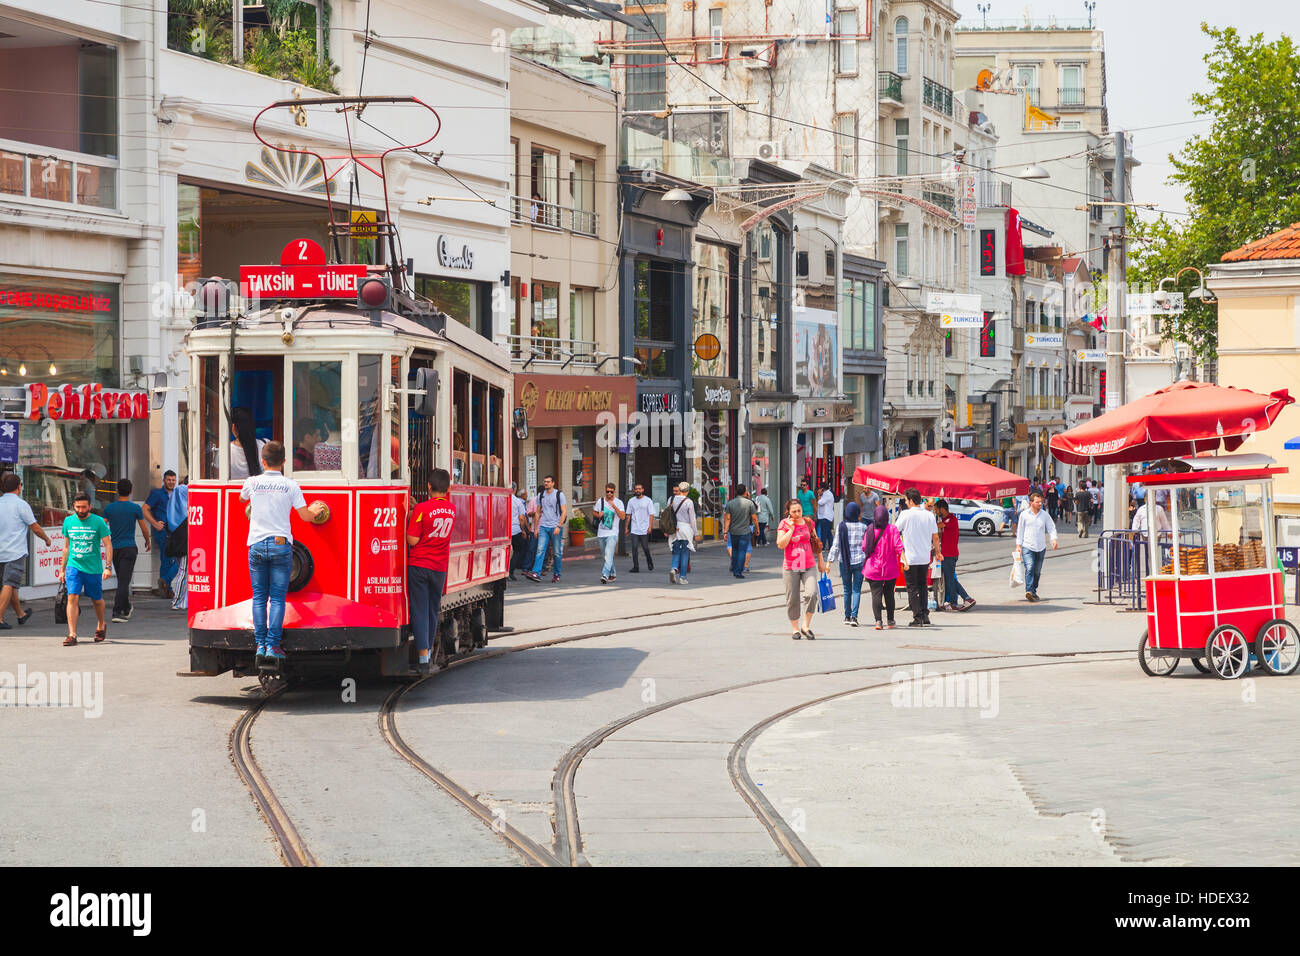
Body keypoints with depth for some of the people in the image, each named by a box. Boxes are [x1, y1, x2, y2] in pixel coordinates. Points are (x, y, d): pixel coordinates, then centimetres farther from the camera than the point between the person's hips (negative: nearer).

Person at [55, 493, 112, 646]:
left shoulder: (98, 522, -6)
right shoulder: (68, 521, 4)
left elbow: (108, 544, -3)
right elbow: (66, 546, 14)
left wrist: (108, 567, -12)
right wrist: (62, 568, 14)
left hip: (93, 568, -1)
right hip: (73, 566, 1)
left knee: (97, 600, 13)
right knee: (72, 597, -14)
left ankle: (101, 626, 40)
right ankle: (72, 635, -15)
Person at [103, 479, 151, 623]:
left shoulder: (109, 508, 2)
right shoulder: (135, 508, -4)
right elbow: (144, 529, 3)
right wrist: (147, 542, 21)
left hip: (114, 548, 4)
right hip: (129, 548, -4)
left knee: (122, 580, 18)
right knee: (124, 581, -8)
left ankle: (126, 609, 30)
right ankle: (117, 613, -18)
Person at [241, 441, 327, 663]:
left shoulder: (252, 482, 3)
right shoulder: (290, 485, -2)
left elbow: (242, 498, 26)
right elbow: (305, 516, 1)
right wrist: (314, 511, 24)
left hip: (256, 545, 1)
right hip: (281, 545, -1)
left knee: (259, 597, 6)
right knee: (277, 598, 0)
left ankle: (260, 645, 2)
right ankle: (273, 646, -6)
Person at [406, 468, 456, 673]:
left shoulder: (421, 509, -14)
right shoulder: (451, 510, 4)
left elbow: (412, 540, -14)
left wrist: (409, 520, 1)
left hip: (418, 565, -4)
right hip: (440, 568, 4)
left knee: (420, 611, -3)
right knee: (434, 611, 16)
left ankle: (423, 658, -8)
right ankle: (429, 649, 24)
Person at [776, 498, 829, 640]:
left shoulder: (809, 522, 8)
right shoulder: (784, 524, -2)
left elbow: (816, 543, 18)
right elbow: (780, 545, -14)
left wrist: (821, 561, 21)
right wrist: (791, 529, -15)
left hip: (809, 566, 2)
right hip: (790, 567, -2)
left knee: (812, 593, -17)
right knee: (792, 600, 3)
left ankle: (806, 626, -3)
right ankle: (795, 629, 19)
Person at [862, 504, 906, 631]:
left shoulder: (870, 530, -3)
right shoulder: (892, 529, -6)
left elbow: (864, 548, 4)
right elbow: (898, 547, -12)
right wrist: (904, 561, -10)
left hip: (873, 568, 0)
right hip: (890, 569, 0)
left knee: (876, 594, -2)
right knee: (889, 594, 14)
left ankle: (878, 620, -16)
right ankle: (890, 621, 21)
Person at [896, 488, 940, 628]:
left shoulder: (906, 515, -11)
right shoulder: (929, 515, 2)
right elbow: (935, 537, 10)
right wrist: (937, 551, 26)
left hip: (910, 557, -5)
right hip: (925, 557, 5)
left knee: (912, 588, 2)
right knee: (922, 586, 16)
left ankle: (917, 617, -1)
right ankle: (925, 616, 14)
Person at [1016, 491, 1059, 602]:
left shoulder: (1045, 515, 6)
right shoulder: (1024, 515, 3)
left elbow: (1051, 528, 5)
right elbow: (1020, 530, 8)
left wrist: (1054, 539, -13)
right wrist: (1018, 545, 5)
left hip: (1041, 547, 3)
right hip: (1027, 547, -3)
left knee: (1037, 571, 10)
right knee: (1029, 568, -19)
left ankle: (1034, 591, 23)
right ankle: (1029, 591, -28)